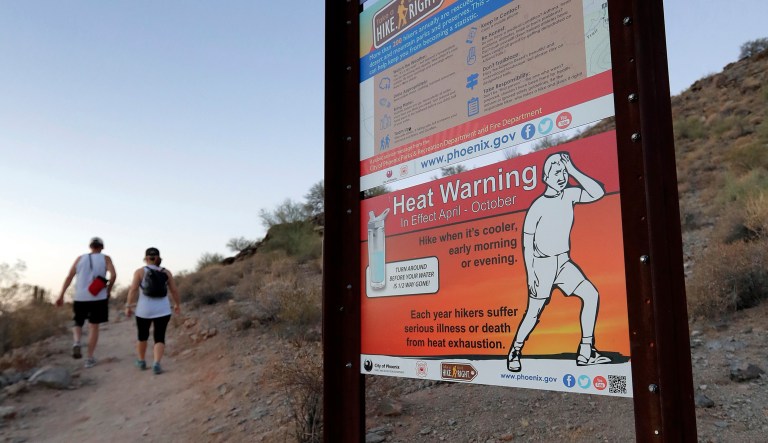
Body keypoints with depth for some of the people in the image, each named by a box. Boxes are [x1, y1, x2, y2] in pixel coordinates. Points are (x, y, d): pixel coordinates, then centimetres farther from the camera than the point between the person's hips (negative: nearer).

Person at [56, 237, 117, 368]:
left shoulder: (80, 258, 9)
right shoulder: (105, 258, 2)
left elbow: (69, 277, 3)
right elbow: (113, 275, -13)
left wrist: (61, 295, 5)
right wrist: (108, 290, 1)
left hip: (80, 298, 2)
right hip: (98, 298, -1)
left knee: (78, 323, 20)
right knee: (94, 327, 7)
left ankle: (77, 342, -10)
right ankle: (90, 358, 7)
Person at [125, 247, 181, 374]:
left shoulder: (140, 272, -3)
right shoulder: (166, 272, 3)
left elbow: (133, 289, -10)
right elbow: (174, 290, 5)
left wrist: (129, 306, -4)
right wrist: (177, 304, 18)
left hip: (144, 310, 0)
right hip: (162, 310, 1)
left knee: (142, 336, 20)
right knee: (159, 338, 2)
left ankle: (141, 361, 33)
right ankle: (156, 364, -16)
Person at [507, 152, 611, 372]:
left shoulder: (569, 195, 1)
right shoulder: (538, 206, -14)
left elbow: (597, 192, -10)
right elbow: (527, 242, -11)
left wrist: (574, 171, -14)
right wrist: (530, 274, -14)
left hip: (563, 262, 5)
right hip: (542, 264, -5)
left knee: (591, 294, -7)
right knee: (534, 313, -1)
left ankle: (585, 352, 1)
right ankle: (515, 352, 21)